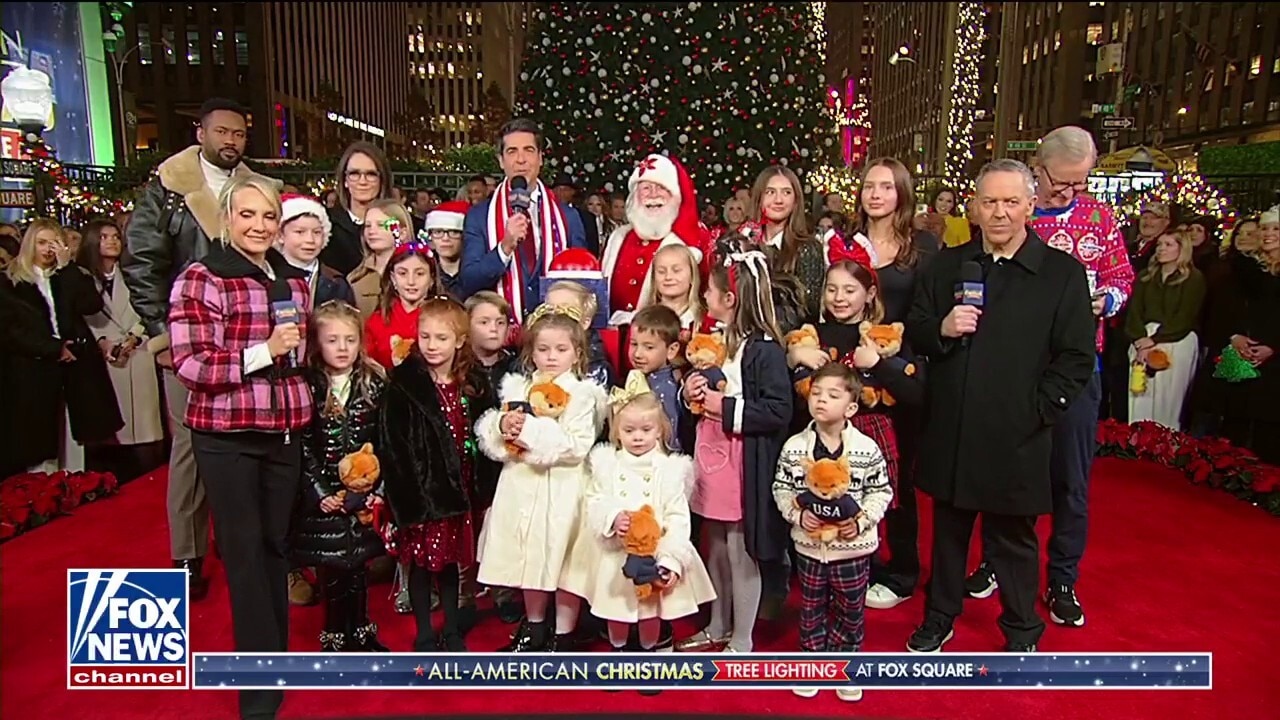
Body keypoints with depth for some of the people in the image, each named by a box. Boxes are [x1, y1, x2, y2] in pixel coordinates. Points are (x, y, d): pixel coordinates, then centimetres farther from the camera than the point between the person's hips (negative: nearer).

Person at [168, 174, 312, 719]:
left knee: (277, 544, 14)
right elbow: (189, 364, -15)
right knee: (245, 550, 1)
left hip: (285, 431, 5)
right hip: (226, 434, -5)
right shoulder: (200, 279, -8)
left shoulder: (294, 281, 10)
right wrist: (263, 352, -22)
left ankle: (276, 651, 30)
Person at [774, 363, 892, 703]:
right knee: (811, 607, 16)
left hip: (853, 545, -1)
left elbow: (881, 491, -4)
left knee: (851, 610, 15)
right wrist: (797, 514, -16)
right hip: (809, 544, 1)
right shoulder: (794, 447, -8)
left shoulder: (867, 449, -12)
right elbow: (781, 489, -1)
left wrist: (862, 520, -17)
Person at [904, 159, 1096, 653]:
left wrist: (1036, 411, -11)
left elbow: (1077, 358, -4)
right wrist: (942, 329, -12)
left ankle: (1022, 632, 32)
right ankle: (939, 616, 35)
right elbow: (914, 331, 9)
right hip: (950, 432, 3)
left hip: (1015, 439, -3)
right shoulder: (947, 264, 8)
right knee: (948, 529, 17)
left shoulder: (1063, 272, -3)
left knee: (1012, 537, 12)